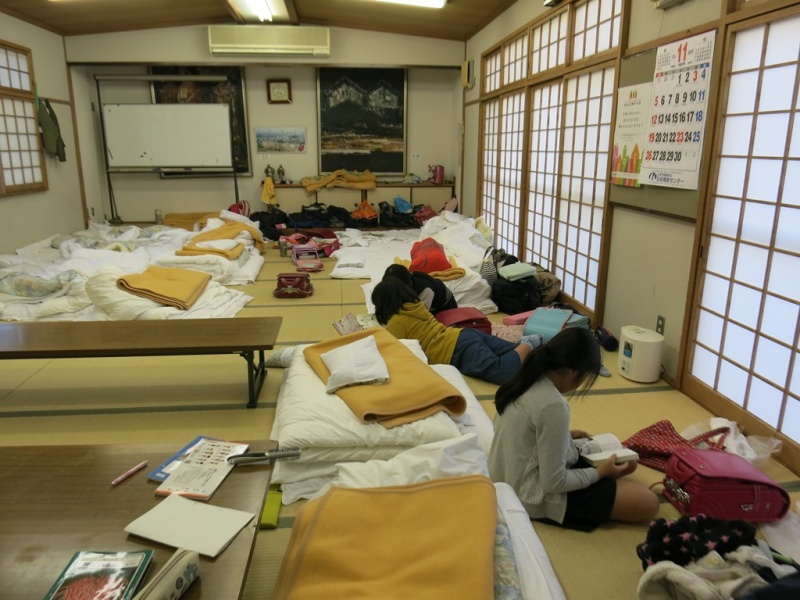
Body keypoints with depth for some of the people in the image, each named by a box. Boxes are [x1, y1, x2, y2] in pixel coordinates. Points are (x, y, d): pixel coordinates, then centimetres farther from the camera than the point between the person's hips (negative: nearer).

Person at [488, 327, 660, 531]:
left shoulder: (527, 379, -3)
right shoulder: (553, 406, -30)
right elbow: (554, 482, -24)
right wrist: (599, 473, -9)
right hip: (538, 495, -9)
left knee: (625, 459, 18)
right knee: (648, 503, -9)